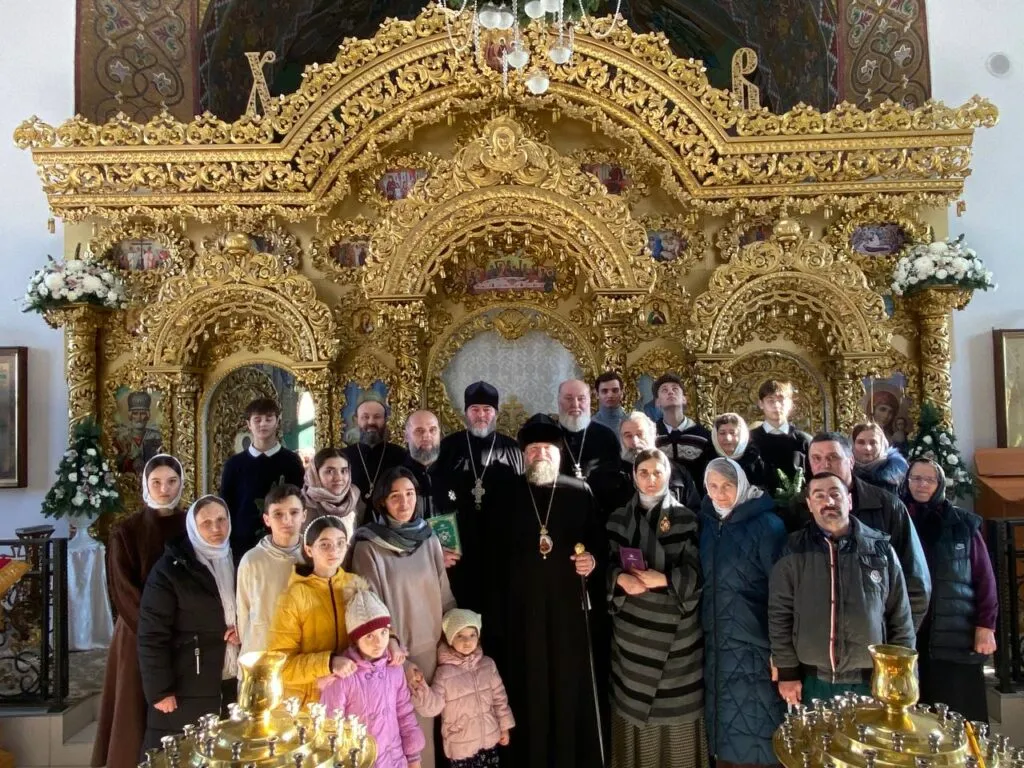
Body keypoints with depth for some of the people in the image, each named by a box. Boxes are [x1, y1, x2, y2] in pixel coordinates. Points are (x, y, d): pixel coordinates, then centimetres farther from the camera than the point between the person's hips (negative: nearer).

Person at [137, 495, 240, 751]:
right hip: (186, 693, -4)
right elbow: (152, 636, -10)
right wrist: (160, 691, -13)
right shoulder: (171, 569, -7)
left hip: (233, 688, 5)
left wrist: (244, 631, -2)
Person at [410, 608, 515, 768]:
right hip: (461, 745, -3)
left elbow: (499, 697, 4)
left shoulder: (487, 664, -5)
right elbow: (432, 707, -18)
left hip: (489, 739, 3)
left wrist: (505, 727, 7)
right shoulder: (444, 672, -15)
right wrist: (420, 688, -35)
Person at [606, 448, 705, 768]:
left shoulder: (686, 518, -2)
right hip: (632, 627, 2)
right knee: (634, 702, 7)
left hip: (674, 627, -2)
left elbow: (696, 572, -5)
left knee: (676, 703, 4)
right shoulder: (618, 519, 6)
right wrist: (621, 578, -15)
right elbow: (608, 565, 5)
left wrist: (663, 579, -19)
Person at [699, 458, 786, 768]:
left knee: (756, 733, 1)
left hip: (754, 645, -5)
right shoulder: (707, 523, 7)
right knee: (724, 731, 13)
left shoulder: (766, 524, -10)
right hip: (716, 646, 5)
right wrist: (705, 633, 9)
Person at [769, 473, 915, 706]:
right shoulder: (794, 551, -1)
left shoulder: (880, 548, 2)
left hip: (870, 681, 1)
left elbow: (900, 615, 6)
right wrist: (787, 672, -2)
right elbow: (780, 613, 1)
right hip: (812, 681, 0)